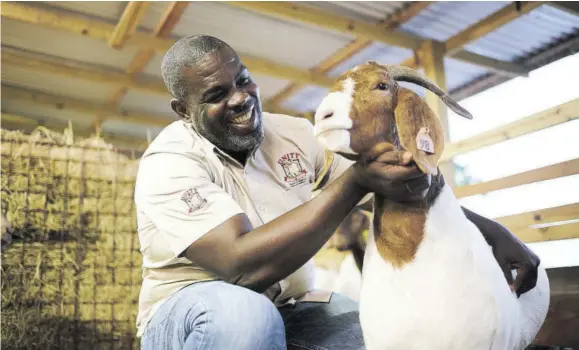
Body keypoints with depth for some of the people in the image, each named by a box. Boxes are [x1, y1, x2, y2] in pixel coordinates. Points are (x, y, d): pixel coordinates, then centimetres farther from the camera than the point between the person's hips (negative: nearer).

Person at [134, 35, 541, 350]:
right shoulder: (169, 163, -19)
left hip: (288, 310, 4)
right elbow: (243, 265, -33)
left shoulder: (294, 134, -3)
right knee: (243, 314, -38)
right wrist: (354, 182, -35)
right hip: (191, 314, -3)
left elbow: (407, 185, -1)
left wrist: (488, 228, -13)